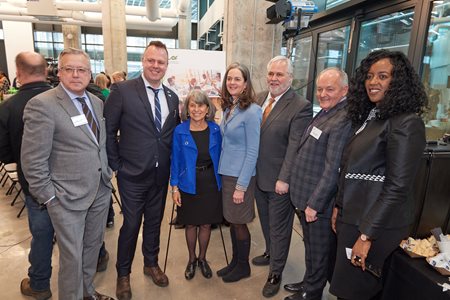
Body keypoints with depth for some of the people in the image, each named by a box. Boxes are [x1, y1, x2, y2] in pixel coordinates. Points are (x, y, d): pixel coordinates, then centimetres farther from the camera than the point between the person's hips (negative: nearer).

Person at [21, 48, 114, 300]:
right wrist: (50, 197, -12)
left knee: (93, 246, 21)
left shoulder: (97, 102, 7)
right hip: (68, 198, -6)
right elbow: (32, 161, -15)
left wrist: (107, 174, 11)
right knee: (72, 257, 9)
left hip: (101, 191, 7)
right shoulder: (42, 105, -15)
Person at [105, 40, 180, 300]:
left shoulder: (172, 97, 5)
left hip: (161, 174, 5)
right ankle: (123, 274, 32)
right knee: (131, 225, 8)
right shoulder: (122, 90, -10)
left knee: (154, 221, 19)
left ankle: (151, 264, 41)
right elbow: (108, 131, -7)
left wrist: (171, 164, 5)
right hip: (133, 173, -4)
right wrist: (116, 165, -8)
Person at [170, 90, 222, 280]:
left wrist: (220, 182, 2)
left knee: (206, 223, 13)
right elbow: (175, 160, -3)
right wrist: (174, 187, -7)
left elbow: (219, 157, 4)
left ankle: (202, 258, 35)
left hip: (210, 183, 2)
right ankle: (192, 259, 36)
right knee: (190, 224, 13)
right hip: (188, 184, -1)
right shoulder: (180, 131, -7)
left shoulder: (215, 130, -2)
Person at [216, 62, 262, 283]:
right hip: (225, 172, 7)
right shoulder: (228, 108, 7)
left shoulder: (251, 111, -16)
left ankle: (243, 266, 29)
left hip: (241, 175, -7)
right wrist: (222, 171, 11)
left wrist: (241, 186, -17)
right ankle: (235, 261, 35)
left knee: (239, 223, 8)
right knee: (231, 221, 16)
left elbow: (252, 152, -17)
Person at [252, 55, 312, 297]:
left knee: (279, 228, 11)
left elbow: (294, 146, -18)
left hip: (279, 180, -6)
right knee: (266, 222, 23)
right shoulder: (259, 98, 5)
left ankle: (275, 273, 29)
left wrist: (284, 179, -19)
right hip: (258, 175, 6)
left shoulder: (301, 106, -15)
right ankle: (271, 253, 47)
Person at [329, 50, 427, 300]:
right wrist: (339, 207, 14)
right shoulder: (370, 117, 12)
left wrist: (367, 235, -20)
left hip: (377, 223, -8)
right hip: (353, 216, 8)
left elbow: (398, 186, -20)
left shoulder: (407, 123, -14)